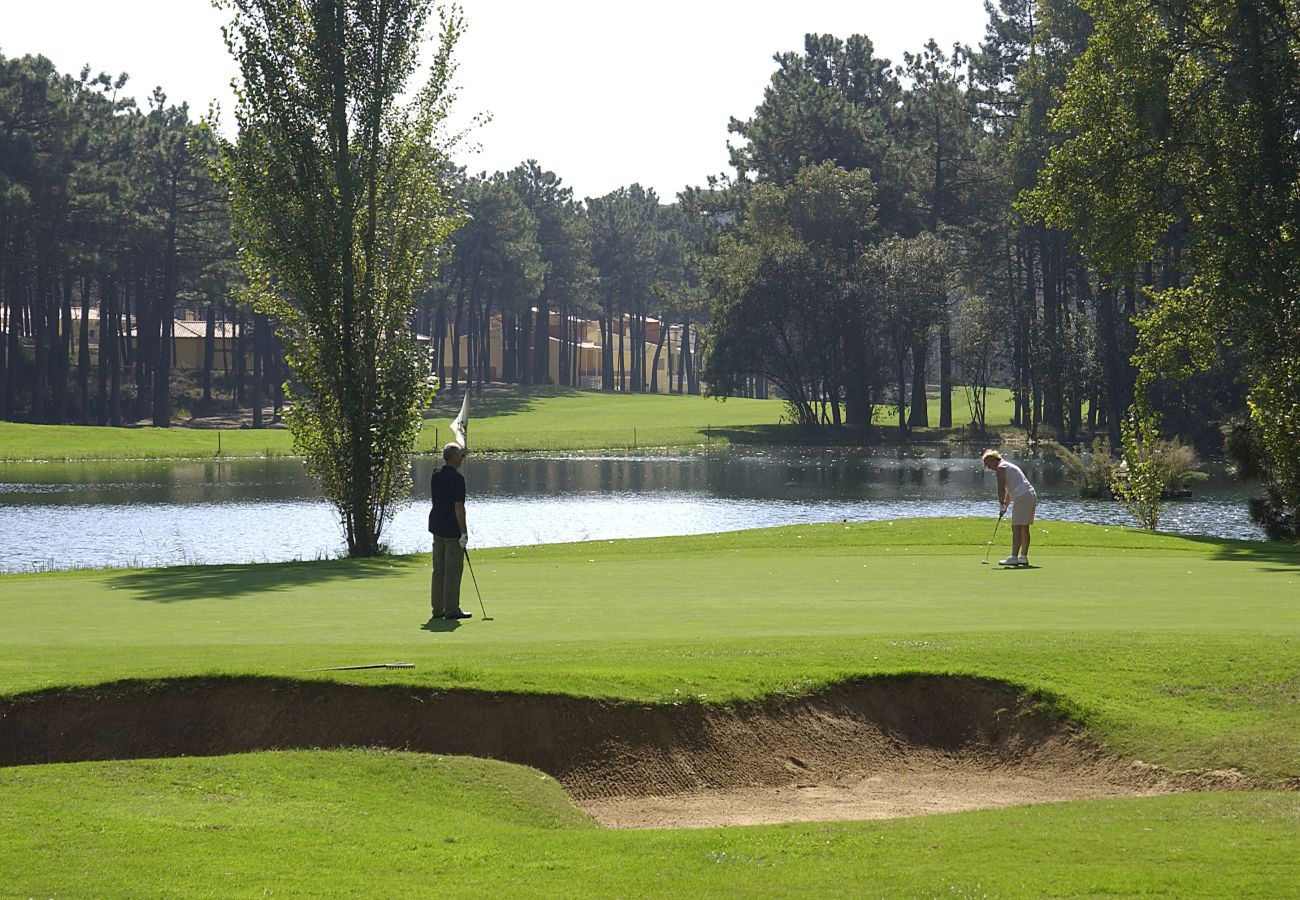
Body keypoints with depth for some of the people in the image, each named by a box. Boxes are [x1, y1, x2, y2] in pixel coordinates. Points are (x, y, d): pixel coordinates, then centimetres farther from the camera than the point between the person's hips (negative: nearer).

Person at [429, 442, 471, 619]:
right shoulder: (456, 478, -16)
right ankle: (451, 610, -2)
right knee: (453, 569, -3)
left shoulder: (436, 476, 9)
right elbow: (458, 506, -19)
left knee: (439, 569, 11)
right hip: (452, 529, -8)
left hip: (436, 525, 8)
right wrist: (464, 532, -17)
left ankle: (438, 608, 13)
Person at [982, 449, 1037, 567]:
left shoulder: (1000, 468, -4)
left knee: (1016, 528, -11)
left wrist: (1002, 506, -1)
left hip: (1022, 498, -10)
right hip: (1031, 495, 10)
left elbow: (1001, 489, -9)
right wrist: (1006, 505, 24)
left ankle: (1014, 557, -15)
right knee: (1024, 528, 12)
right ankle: (1023, 557, 14)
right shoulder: (1008, 466, 26)